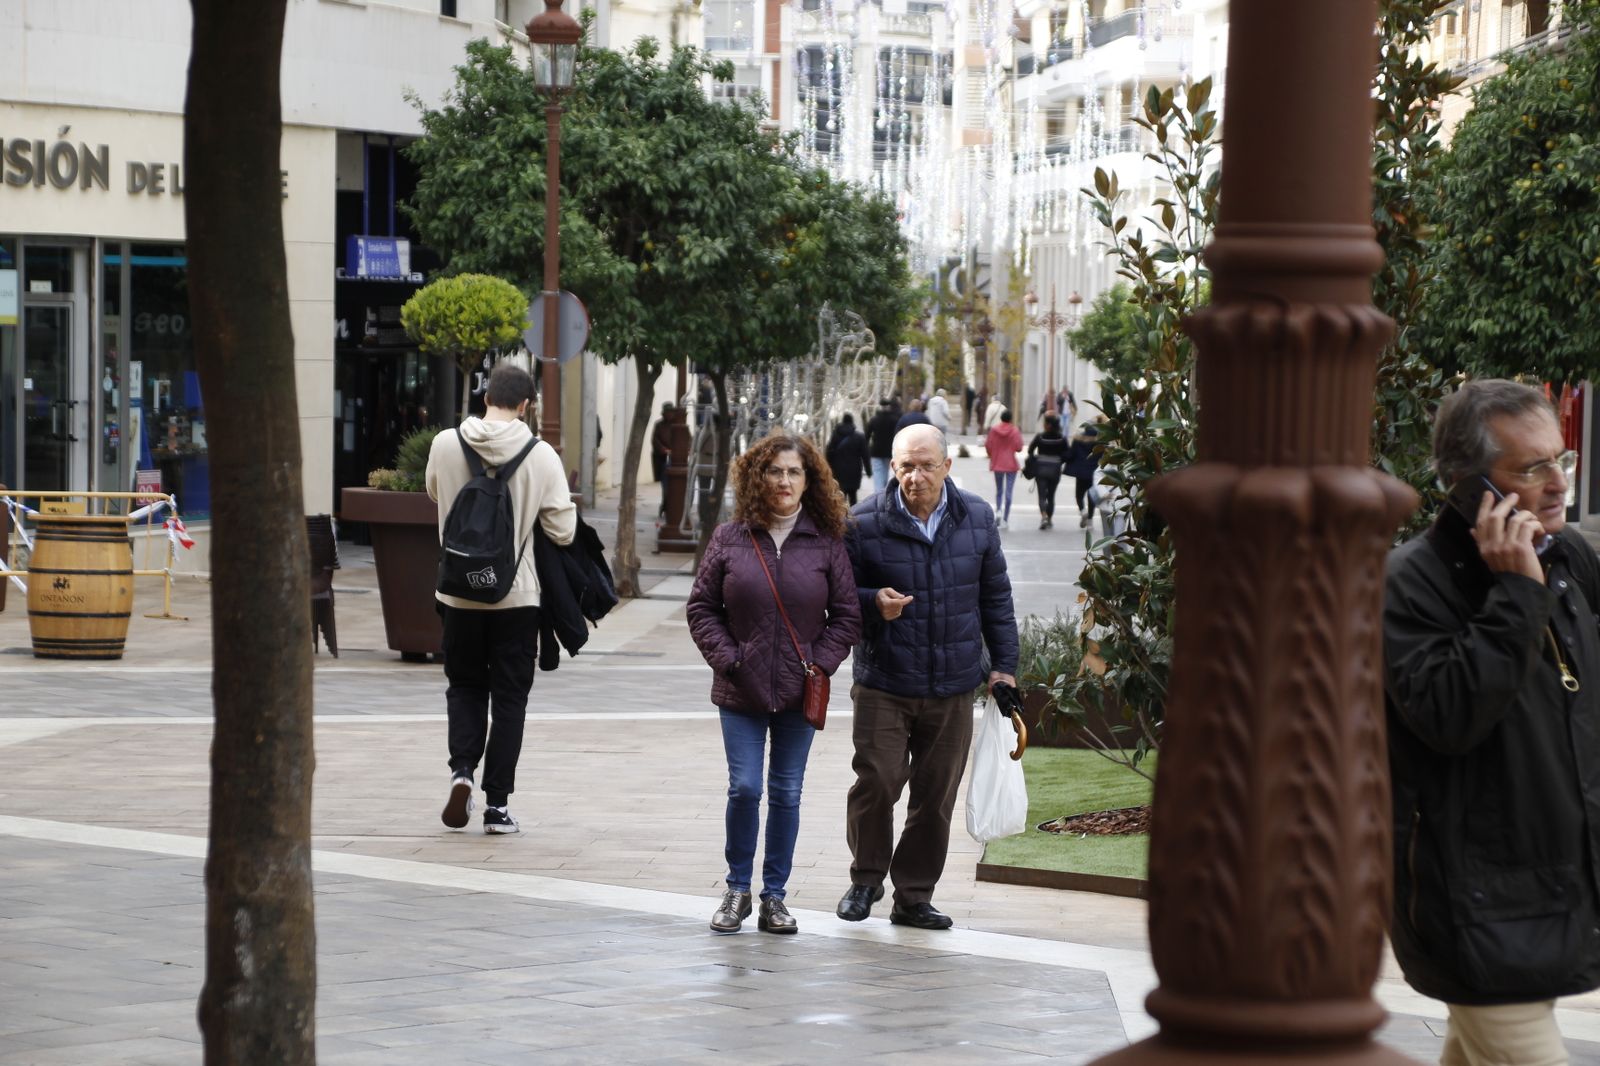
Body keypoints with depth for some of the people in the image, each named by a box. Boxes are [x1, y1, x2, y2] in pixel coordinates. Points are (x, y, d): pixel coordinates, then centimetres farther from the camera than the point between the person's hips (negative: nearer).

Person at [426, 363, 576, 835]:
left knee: (464, 686, 19)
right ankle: (497, 801, 6)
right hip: (517, 596, -1)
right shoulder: (540, 455, -11)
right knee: (509, 698, 8)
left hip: (458, 593, 1)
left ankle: (462, 767, -4)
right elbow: (563, 530, -8)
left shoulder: (445, 444, -6)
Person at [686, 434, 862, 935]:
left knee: (786, 793, 4)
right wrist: (728, 659, -6)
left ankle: (774, 895, 14)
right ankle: (737, 890, 11)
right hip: (741, 689, 0)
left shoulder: (826, 544, 0)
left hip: (799, 692, 0)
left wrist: (820, 664, -7)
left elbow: (846, 615, 4)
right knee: (744, 788, -5)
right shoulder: (730, 538, 0)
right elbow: (702, 607, 4)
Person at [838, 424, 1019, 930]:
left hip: (953, 687, 3)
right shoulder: (865, 522, -6)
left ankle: (914, 896, 16)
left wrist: (1003, 664, 10)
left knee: (936, 795, 5)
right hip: (884, 684, -3)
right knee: (876, 783, -8)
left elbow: (995, 596, 13)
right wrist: (873, 602, -19)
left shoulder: (976, 518, 5)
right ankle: (866, 879, 16)